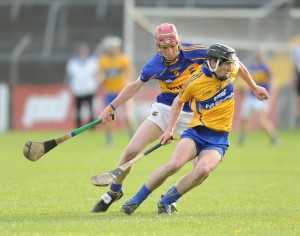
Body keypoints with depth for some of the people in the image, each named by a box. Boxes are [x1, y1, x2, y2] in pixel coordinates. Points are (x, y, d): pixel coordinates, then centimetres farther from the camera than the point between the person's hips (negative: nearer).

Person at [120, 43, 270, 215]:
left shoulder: (231, 70, -1)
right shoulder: (195, 83, -10)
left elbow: (238, 65, 26)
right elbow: (179, 101, 10)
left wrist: (254, 87, 32)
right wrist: (170, 129, 8)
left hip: (219, 138, 2)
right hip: (196, 131, -2)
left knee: (203, 169, -29)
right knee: (174, 164, -28)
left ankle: (167, 201, -8)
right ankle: (136, 200, -8)